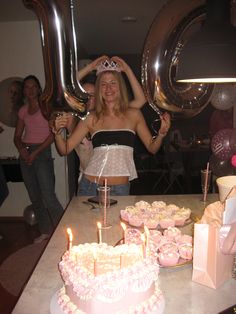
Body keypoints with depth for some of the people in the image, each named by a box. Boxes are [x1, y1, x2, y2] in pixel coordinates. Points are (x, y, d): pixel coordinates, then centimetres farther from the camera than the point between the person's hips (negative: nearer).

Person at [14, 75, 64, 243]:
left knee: (48, 196, -13)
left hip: (42, 152, -6)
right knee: (34, 197, 9)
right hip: (25, 154, 6)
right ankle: (46, 231, 21)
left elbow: (53, 133, -9)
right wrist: (21, 148, -6)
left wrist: (36, 152, -13)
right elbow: (17, 136, 15)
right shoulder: (23, 110, 15)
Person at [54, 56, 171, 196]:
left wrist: (161, 134, -10)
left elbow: (152, 148, 8)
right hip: (91, 186, 0)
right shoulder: (91, 119, 2)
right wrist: (58, 132, -14)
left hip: (121, 188, 0)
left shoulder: (133, 114, 3)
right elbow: (65, 149, 3)